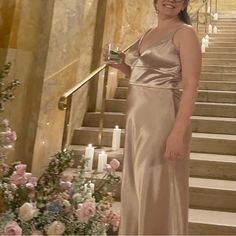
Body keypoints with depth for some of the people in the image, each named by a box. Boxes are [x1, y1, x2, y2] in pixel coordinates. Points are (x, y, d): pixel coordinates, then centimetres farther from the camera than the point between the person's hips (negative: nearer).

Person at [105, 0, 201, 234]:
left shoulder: (184, 32, -6)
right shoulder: (148, 33, 16)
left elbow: (190, 86, -15)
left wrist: (178, 132, -23)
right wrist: (122, 65, 5)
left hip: (162, 115, -7)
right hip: (137, 114, 8)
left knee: (157, 187, 0)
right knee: (135, 183, 15)